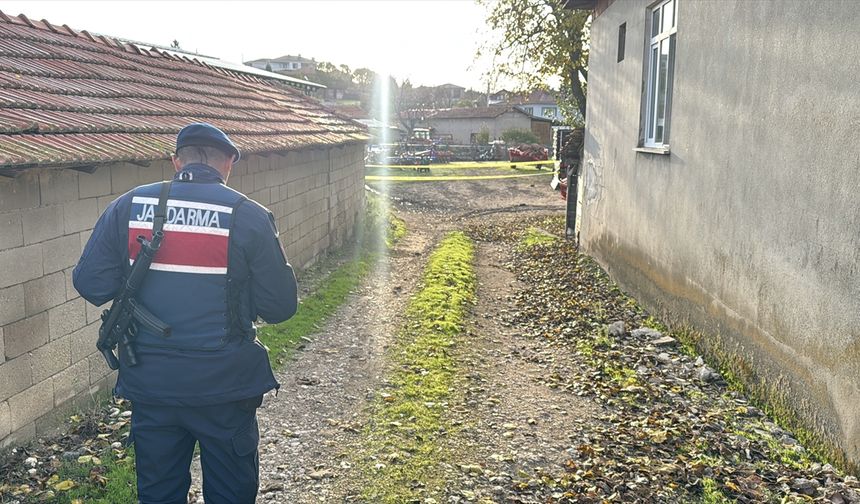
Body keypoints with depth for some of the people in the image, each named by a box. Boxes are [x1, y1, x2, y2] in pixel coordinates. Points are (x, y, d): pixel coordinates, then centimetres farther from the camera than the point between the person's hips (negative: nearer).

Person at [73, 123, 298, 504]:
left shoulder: (127, 207, -4)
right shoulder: (248, 216, -12)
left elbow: (91, 283, -2)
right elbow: (280, 307, -9)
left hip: (149, 384, 3)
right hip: (224, 386, -2)